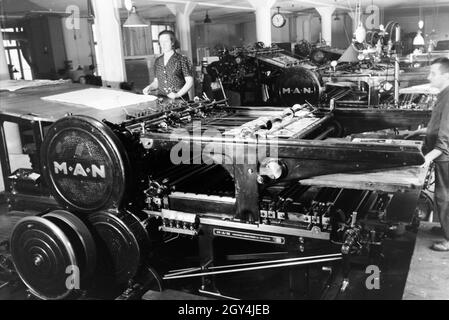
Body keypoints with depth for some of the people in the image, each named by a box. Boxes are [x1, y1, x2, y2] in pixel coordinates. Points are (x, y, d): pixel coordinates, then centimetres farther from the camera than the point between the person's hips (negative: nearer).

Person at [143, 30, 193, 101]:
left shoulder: (182, 60, -1)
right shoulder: (158, 61, 14)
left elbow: (190, 82, -4)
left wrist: (178, 94, -15)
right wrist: (149, 87, 3)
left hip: (179, 100, -4)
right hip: (162, 100, 4)